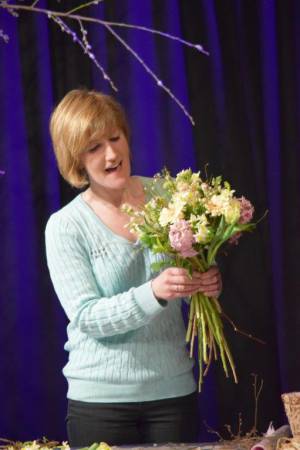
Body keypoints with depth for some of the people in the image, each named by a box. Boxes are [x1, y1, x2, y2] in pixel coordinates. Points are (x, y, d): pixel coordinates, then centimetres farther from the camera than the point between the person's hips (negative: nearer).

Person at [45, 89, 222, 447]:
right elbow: (87, 317, -14)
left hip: (174, 388, 3)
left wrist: (207, 283, -14)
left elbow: (198, 264, 10)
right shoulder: (65, 226, -7)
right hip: (101, 397, -2)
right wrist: (155, 292, -29)